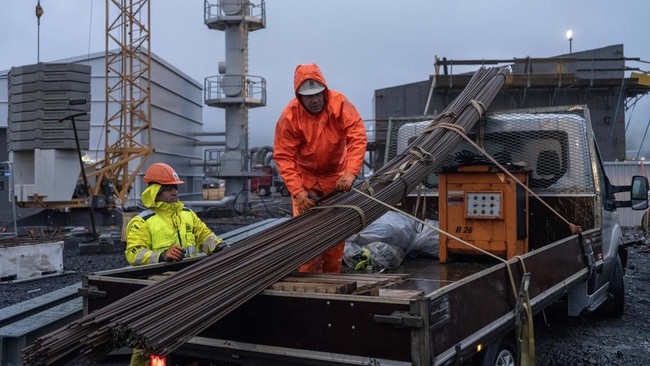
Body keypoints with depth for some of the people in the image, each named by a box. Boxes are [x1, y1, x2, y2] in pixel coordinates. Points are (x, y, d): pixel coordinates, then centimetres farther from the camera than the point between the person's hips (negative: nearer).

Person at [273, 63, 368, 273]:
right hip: (305, 177, -2)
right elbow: (283, 157, -20)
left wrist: (350, 173, -38)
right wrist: (297, 192, -30)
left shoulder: (340, 104, -20)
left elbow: (358, 138, -25)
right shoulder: (289, 117, -21)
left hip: (336, 175, 2)